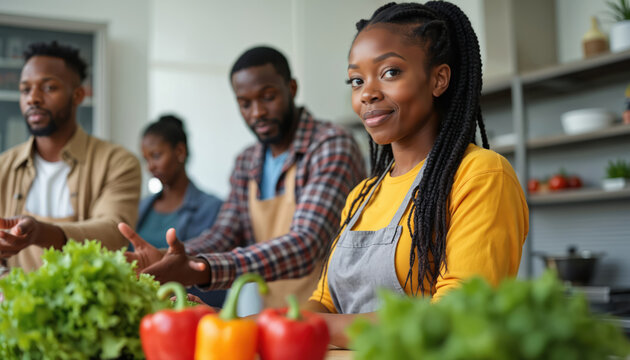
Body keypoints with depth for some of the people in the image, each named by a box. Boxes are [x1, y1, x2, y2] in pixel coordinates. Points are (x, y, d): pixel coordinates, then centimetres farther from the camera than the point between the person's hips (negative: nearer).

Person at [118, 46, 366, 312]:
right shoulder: (246, 163, 11)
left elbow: (304, 246, -23)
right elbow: (223, 235, 6)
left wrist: (202, 270, -34)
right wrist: (167, 260, -14)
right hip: (273, 318, 4)